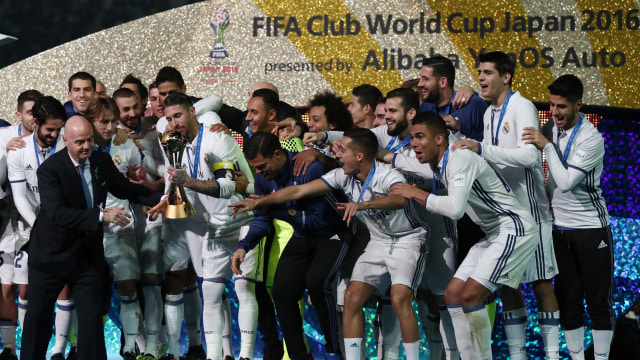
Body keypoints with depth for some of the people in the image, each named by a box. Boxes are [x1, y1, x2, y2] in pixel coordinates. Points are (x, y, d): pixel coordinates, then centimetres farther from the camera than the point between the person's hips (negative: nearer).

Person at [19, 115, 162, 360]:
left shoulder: (102, 162, -1)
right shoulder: (50, 169, -20)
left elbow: (126, 190, 14)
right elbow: (57, 213, -31)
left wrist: (161, 199, -1)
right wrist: (102, 216, -36)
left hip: (88, 255, 4)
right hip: (52, 254, -4)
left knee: (92, 317, 2)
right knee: (38, 315, 7)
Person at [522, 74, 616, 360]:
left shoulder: (591, 139, -17)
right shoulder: (554, 129, 3)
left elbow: (565, 182, -24)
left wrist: (547, 146, -22)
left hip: (591, 228, -6)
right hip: (560, 227, 6)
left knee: (598, 299, -1)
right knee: (568, 301, 7)